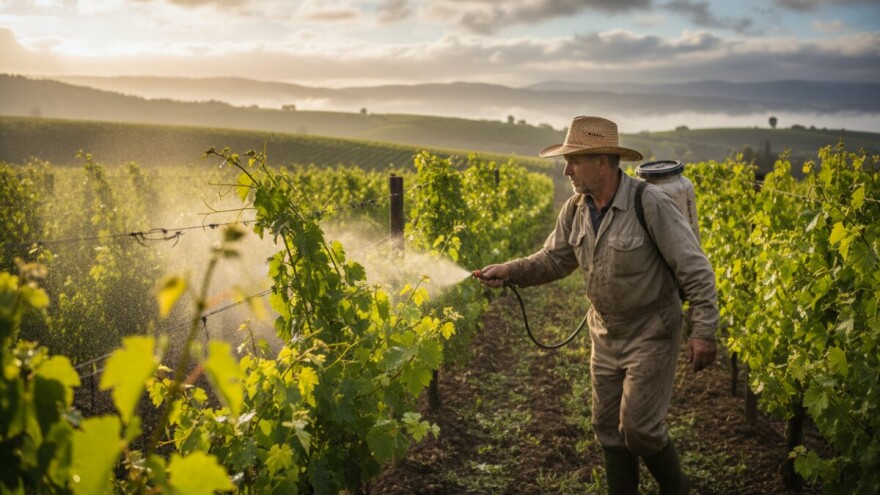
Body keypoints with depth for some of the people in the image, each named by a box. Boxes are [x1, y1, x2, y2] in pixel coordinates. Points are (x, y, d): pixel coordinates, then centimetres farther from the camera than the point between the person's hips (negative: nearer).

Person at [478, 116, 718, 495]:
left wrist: (704, 330, -22)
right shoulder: (575, 210, -3)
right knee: (608, 428, 13)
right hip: (605, 336, 6)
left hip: (651, 334, -6)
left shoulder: (651, 204, -23)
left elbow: (695, 271, -19)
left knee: (638, 427, -4)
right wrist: (510, 271, -14)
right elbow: (553, 260, 3)